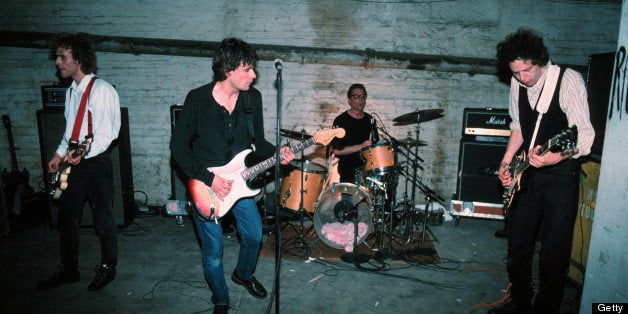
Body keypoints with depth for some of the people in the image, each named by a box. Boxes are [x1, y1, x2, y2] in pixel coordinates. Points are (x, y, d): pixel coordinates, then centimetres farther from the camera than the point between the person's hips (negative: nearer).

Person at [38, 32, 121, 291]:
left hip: (96, 163, -8)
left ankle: (107, 268, 21)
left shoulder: (102, 89, -12)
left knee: (103, 219, 4)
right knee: (66, 217, 13)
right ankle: (68, 270, 27)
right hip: (72, 163, 8)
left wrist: (83, 153, -29)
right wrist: (60, 154, 15)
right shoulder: (71, 91, 15)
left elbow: (106, 133, -18)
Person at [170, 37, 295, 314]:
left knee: (254, 235, 14)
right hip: (205, 186, -4)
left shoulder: (252, 97, -3)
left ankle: (243, 274, 46)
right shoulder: (198, 99, -16)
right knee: (213, 252, 6)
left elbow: (257, 140, 6)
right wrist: (209, 179, -19)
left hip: (238, 181, 4)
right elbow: (178, 146, -12)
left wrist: (275, 153, -15)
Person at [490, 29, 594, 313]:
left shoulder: (569, 80, -15)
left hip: (560, 174, -6)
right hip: (527, 172, 6)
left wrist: (557, 156, -37)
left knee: (553, 253, -2)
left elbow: (584, 135, -19)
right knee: (518, 244, 13)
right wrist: (506, 162, 5)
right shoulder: (518, 84, 3)